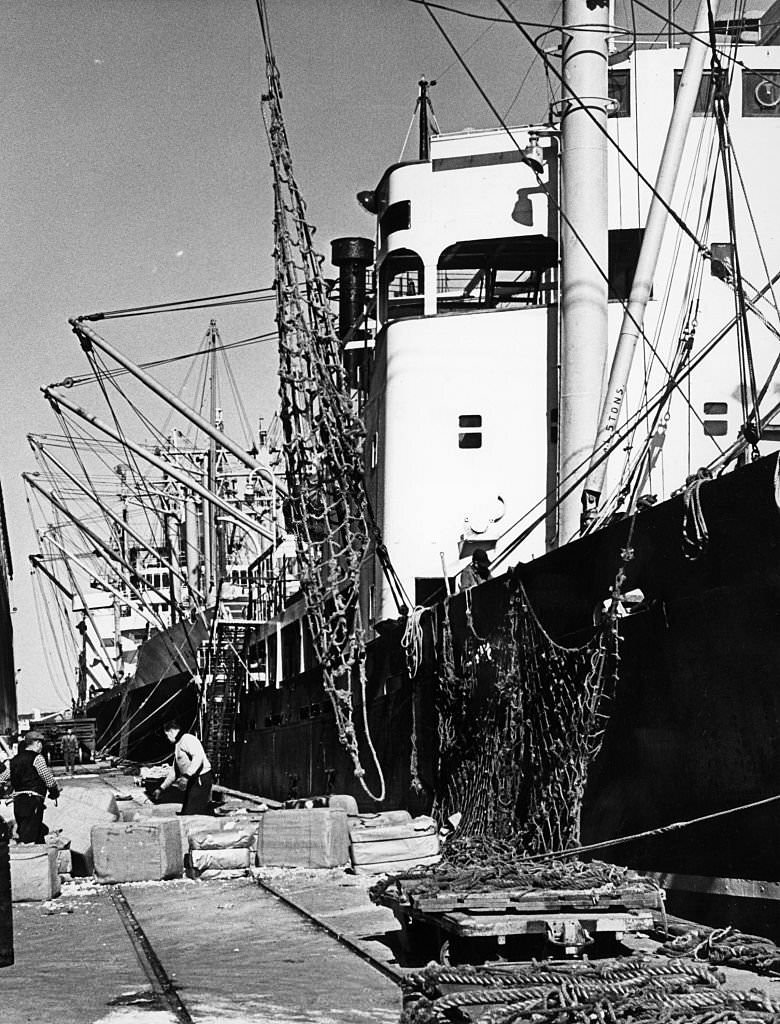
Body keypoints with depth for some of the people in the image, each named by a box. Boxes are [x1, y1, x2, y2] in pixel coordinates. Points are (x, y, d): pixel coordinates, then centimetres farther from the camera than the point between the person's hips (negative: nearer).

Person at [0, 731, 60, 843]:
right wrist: (55, 792, 9)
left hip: (18, 801, 8)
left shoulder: (14, 760, 16)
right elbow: (49, 780, -6)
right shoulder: (37, 758, -7)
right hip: (32, 801, -8)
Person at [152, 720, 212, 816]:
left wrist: (186, 775, -30)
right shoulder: (178, 745, 23)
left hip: (202, 778, -11)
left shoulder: (187, 739, -9)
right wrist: (161, 789, 28)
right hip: (193, 781, 11)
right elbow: (174, 772, 29)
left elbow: (198, 757, -24)